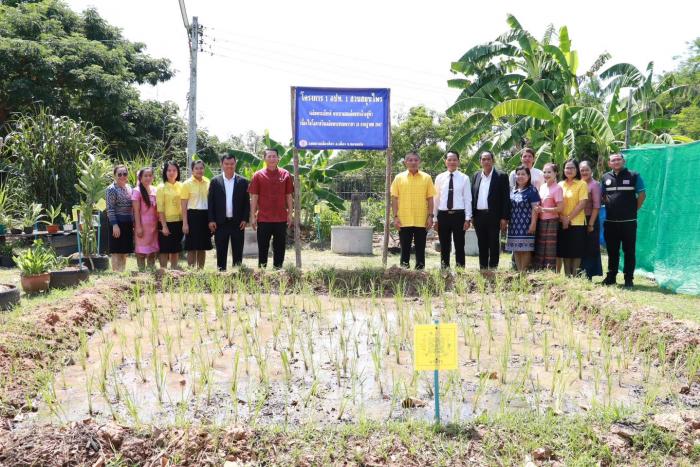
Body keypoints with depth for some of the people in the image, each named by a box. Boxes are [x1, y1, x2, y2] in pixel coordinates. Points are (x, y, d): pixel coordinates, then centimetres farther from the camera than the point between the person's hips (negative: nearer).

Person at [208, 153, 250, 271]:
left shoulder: (243, 181, 4)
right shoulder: (215, 181, 4)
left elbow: (247, 202, 4)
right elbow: (211, 202, 3)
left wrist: (245, 219, -5)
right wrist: (211, 220, -4)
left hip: (238, 223, 0)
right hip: (221, 223, 0)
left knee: (237, 253, 5)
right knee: (221, 253, 7)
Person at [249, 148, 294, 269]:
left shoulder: (285, 175, 4)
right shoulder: (258, 175, 1)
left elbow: (289, 196, 8)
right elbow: (254, 197, 1)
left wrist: (290, 213, 3)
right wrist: (253, 216, -3)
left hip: (281, 218, 1)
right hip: (263, 218, -1)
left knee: (280, 247, 8)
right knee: (263, 248, 5)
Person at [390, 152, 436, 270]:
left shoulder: (426, 178, 5)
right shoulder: (399, 177, 4)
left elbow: (430, 198, 5)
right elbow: (394, 199, 3)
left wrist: (430, 216, -2)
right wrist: (395, 217, -5)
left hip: (421, 221, 0)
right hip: (404, 221, 0)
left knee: (420, 249, 6)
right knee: (405, 249, 5)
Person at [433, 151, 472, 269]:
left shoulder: (464, 178, 2)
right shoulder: (439, 178, 7)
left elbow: (468, 199, 0)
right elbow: (436, 199, 7)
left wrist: (468, 218, -5)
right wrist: (435, 218, 5)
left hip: (459, 215, -2)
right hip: (443, 215, 2)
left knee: (459, 245, 3)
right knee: (444, 246, 8)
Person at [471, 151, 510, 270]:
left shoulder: (501, 176, -2)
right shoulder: (476, 175, 12)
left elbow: (506, 198, -5)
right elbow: (472, 196, 12)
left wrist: (504, 218, -10)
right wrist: (471, 215, 6)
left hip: (494, 216, -4)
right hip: (479, 216, 4)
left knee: (494, 245, 1)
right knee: (482, 245, 10)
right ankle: (482, 269, 17)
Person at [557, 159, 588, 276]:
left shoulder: (582, 184, -3)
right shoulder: (560, 184, 10)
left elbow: (582, 203, -10)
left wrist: (569, 218, -13)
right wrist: (562, 218, -7)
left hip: (577, 223, -4)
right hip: (562, 223, 4)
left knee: (576, 252, 1)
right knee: (564, 251, 8)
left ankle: (574, 275, 10)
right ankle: (566, 275, 16)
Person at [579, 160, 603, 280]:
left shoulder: (594, 185, -5)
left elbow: (596, 206, -9)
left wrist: (591, 224, -14)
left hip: (590, 220, -5)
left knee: (590, 249, 0)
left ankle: (588, 275, 6)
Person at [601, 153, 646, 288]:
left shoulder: (634, 176, -2)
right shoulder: (605, 178, 7)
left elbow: (642, 195, 0)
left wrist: (633, 210, -2)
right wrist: (609, 205, 5)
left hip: (628, 221, -3)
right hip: (610, 221, 3)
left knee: (629, 251, 1)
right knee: (612, 251, 11)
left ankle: (629, 279, 8)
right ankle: (611, 277, 20)